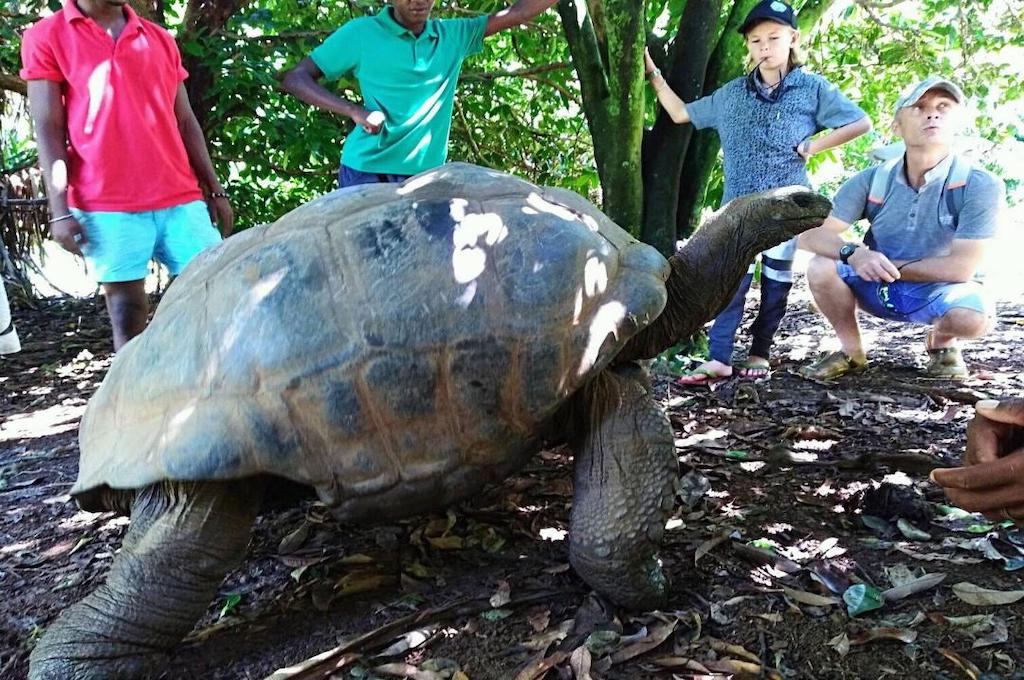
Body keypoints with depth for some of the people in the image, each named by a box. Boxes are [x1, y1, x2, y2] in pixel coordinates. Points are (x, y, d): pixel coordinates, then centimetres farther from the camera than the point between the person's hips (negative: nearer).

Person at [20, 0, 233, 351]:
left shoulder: (160, 39, 17)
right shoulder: (46, 37, 6)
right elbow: (48, 130, 0)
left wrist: (215, 190, 11)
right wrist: (60, 211, -8)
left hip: (181, 198, 3)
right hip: (107, 207, -3)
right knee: (127, 313, 0)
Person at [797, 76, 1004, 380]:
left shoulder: (980, 186, -19)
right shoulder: (872, 180, -12)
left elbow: (960, 267, -23)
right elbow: (810, 234, -16)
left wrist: (889, 266, -19)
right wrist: (854, 254, -36)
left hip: (940, 292, -2)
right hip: (880, 289, 2)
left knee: (974, 317, -34)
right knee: (820, 268, -23)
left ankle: (941, 342, 5)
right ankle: (851, 350, 2)